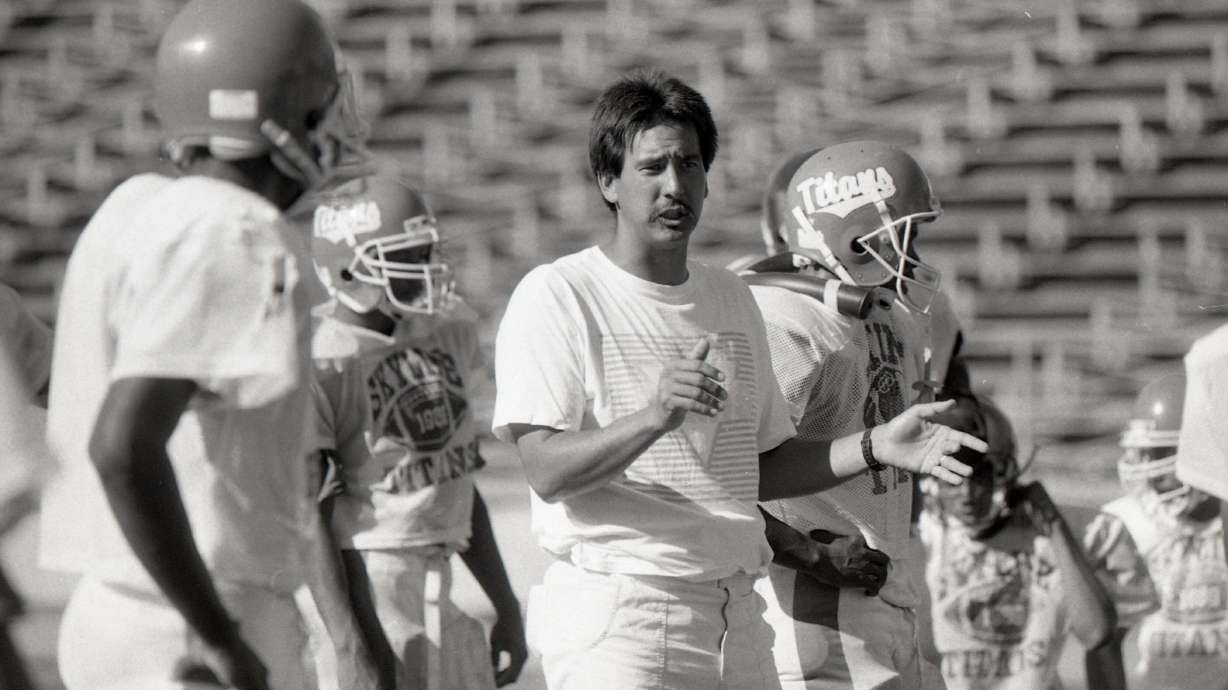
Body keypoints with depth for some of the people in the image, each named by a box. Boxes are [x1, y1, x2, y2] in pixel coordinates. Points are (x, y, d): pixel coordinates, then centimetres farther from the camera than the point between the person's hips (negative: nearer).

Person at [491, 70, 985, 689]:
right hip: (614, 616, -6)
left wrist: (874, 448, 7)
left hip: (735, 612, 6)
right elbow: (546, 469, -15)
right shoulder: (558, 296, -4)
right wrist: (654, 416, -30)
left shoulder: (730, 299, 19)